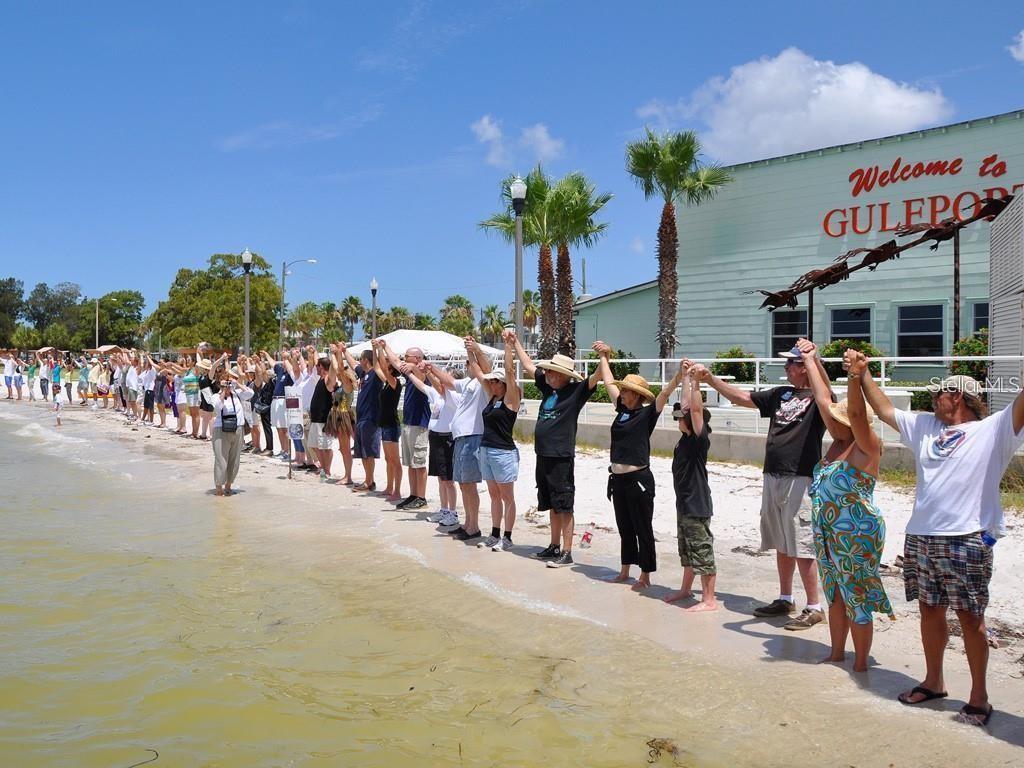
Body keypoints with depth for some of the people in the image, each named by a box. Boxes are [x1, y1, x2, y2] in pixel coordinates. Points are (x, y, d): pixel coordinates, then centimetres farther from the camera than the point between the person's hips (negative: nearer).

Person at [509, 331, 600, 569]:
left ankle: (566, 553, 2)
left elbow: (595, 378, -22)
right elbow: (529, 366, 22)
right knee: (552, 506, 16)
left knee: (564, 507, -3)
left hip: (561, 458, -8)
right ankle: (555, 547, 26)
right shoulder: (548, 387, 11)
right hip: (543, 456, 8)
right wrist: (515, 342, 27)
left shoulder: (576, 391, -7)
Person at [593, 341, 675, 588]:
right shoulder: (622, 409, 9)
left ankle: (645, 576, 13)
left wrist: (680, 376, -38)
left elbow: (665, 394, -23)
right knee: (624, 528, 17)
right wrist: (603, 356, 26)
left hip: (639, 479, -7)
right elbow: (609, 382, 19)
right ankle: (625, 571, 29)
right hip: (617, 478, 7)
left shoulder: (648, 413, -8)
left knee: (643, 529, 4)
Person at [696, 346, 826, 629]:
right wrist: (710, 379, 11)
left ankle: (814, 608, 6)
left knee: (802, 547, -5)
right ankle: (785, 599, 28)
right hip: (772, 478, 7)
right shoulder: (781, 394, 16)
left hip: (800, 480, -7)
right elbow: (741, 397, 19)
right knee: (782, 544, 16)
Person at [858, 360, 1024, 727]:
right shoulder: (925, 426, 17)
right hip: (919, 538, 6)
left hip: (967, 540, -6)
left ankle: (979, 697, 15)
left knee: (970, 617, 2)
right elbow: (884, 409, 23)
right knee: (929, 611, 15)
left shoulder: (993, 429, -1)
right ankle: (933, 682, 30)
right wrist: (863, 374, 19)